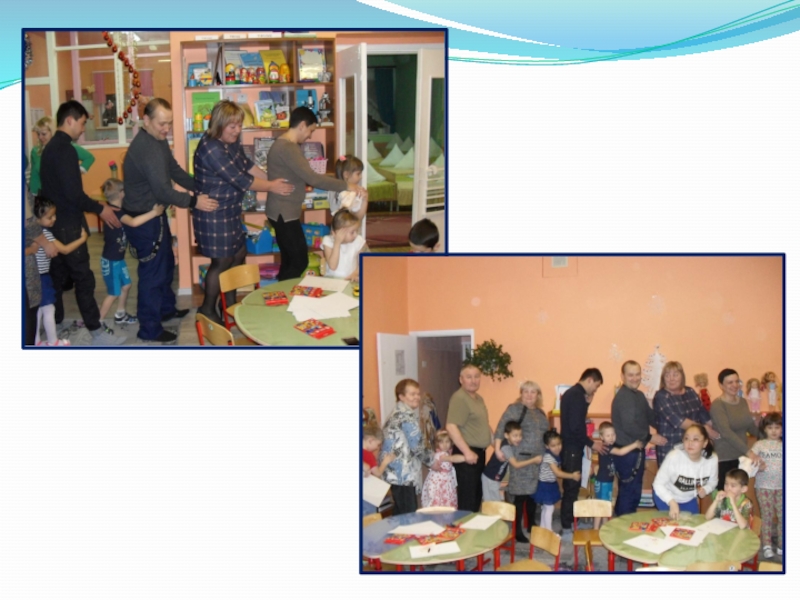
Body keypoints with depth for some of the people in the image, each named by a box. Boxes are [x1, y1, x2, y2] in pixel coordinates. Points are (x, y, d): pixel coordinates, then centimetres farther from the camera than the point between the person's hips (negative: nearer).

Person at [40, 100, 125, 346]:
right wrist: (100, 209, -11)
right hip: (68, 224, -10)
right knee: (83, 277, -6)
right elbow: (73, 193, -23)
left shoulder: (51, 147, 13)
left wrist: (94, 207, 19)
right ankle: (97, 333, -2)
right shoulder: (65, 149, -18)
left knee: (58, 275, 16)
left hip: (56, 221, 10)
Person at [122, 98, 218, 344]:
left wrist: (200, 188, 2)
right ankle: (150, 329, 11)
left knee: (166, 263, 24)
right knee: (153, 272, -1)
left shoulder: (158, 140, 6)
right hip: (143, 219, -11)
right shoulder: (146, 148, -28)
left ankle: (166, 309, 42)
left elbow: (175, 171, 12)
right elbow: (163, 190, -31)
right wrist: (194, 202, -25)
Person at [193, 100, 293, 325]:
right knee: (222, 261, 2)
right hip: (214, 213, -9)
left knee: (239, 253, 16)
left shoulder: (231, 141, 1)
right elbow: (241, 181, -25)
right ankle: (207, 308, 19)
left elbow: (247, 165, 14)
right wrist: (272, 187, -15)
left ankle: (230, 301, 32)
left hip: (230, 210, 9)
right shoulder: (212, 150, -27)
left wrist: (272, 180, 3)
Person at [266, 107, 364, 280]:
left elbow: (299, 177, 22)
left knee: (289, 261, 13)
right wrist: (347, 186, -22)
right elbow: (311, 178, -27)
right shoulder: (288, 148, -20)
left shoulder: (283, 144, 14)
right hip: (284, 214, -11)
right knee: (300, 261, -6)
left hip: (283, 212, 11)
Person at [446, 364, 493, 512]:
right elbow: (451, 427, -25)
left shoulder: (478, 398, 14)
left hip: (480, 452, 10)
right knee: (467, 497, -6)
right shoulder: (459, 398, -16)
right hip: (468, 453, -10)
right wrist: (467, 451, -25)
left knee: (477, 495, 16)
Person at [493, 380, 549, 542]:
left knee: (533, 493, 10)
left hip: (538, 459, 6)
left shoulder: (541, 413, 17)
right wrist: (498, 448, -25)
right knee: (521, 495, -6)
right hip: (520, 458, -6)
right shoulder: (514, 408, -4)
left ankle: (532, 527, 23)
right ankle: (517, 530, 3)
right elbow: (501, 428, -13)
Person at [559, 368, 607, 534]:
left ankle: (568, 522, 24)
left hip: (569, 446, 10)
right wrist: (591, 443, -14)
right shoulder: (577, 395, -18)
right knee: (572, 486, -3)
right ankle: (567, 527, 3)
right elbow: (575, 426, -23)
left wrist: (587, 402, 10)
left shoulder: (572, 392, 13)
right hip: (572, 448, -10)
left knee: (571, 486, 16)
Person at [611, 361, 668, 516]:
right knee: (631, 491, -4)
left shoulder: (639, 395, 13)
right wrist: (650, 438, -16)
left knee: (633, 490, 18)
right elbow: (629, 426, -27)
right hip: (627, 452, -10)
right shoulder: (623, 397, -19)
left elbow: (650, 416, 21)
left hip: (636, 450, 10)